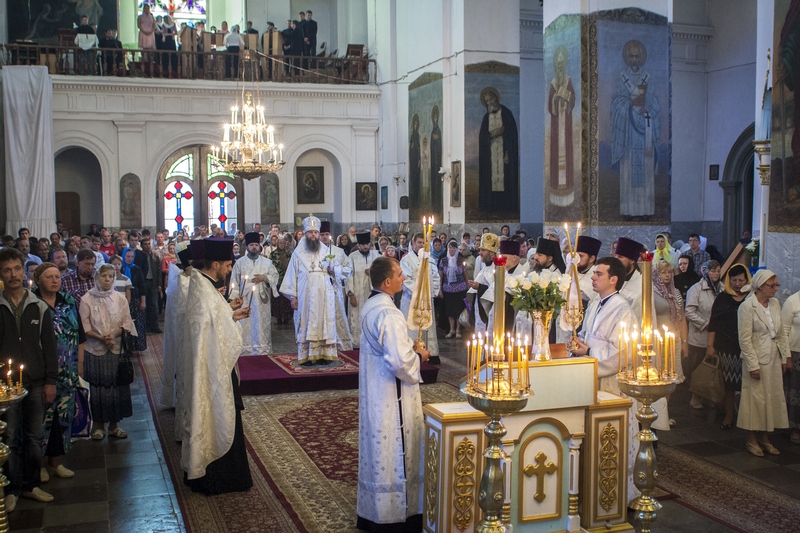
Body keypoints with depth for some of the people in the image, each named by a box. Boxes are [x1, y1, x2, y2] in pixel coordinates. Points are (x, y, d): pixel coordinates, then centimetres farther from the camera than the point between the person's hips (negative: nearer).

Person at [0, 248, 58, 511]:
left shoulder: (39, 307, 4)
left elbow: (49, 347, 6)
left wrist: (50, 381, 2)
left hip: (35, 383, 2)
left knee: (34, 437, 9)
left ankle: (30, 485, 23)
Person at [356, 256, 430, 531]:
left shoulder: (369, 307, 6)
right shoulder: (389, 314, -24)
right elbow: (399, 362, -29)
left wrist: (409, 348, 11)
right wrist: (419, 356, -10)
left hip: (374, 391, 10)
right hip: (392, 397, -10)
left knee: (379, 451, 18)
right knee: (395, 455, 3)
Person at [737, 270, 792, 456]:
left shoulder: (775, 303, 6)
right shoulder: (747, 306, -13)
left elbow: (781, 333, 12)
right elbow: (745, 339, -14)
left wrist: (786, 355, 8)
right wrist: (753, 365, -16)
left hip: (774, 358, 6)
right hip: (757, 358, -6)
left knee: (773, 397, 9)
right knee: (755, 398, 1)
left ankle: (764, 438, 22)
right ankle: (752, 440, 16)